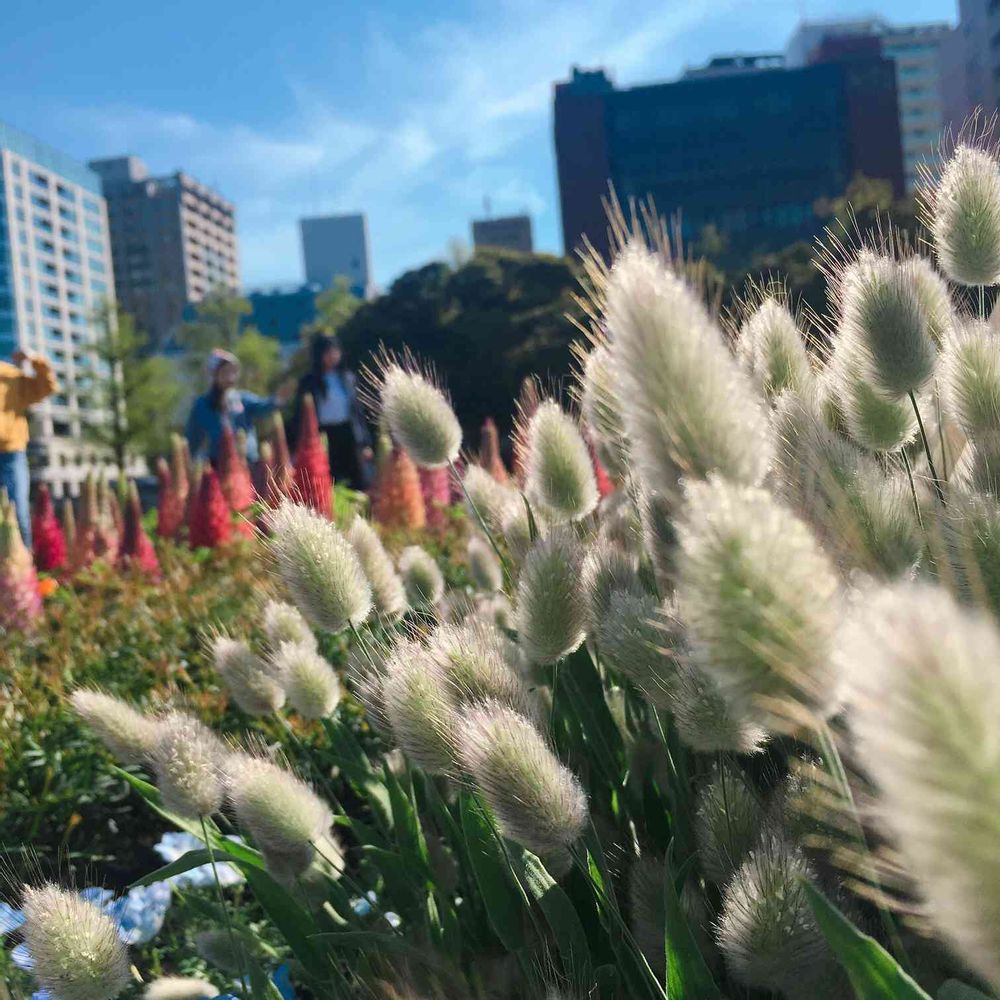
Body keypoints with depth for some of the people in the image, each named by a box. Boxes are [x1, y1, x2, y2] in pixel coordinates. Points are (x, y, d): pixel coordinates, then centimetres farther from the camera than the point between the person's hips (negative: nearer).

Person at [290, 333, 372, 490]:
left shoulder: (348, 378, 10)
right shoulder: (308, 382, 1)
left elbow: (358, 411, 12)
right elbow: (300, 416, 0)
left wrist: (366, 443, 7)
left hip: (349, 435, 2)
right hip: (323, 438, -2)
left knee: (361, 483, -2)